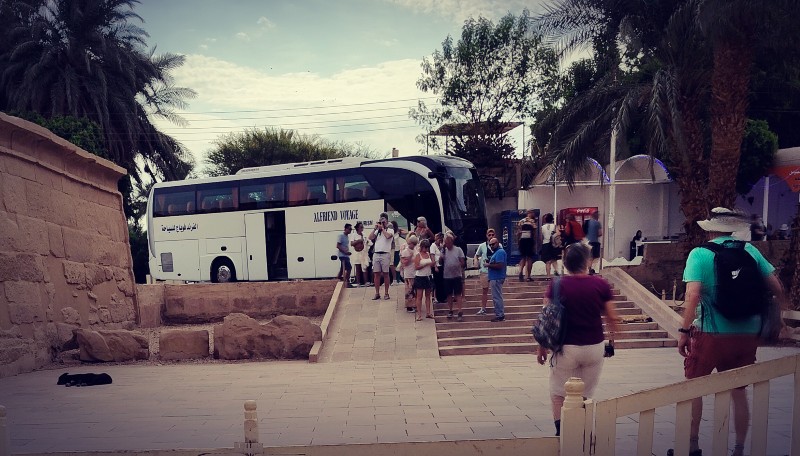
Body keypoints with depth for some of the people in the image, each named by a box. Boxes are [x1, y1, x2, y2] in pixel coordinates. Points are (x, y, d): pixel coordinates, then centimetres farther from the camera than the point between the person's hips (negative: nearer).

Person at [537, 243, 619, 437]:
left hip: (566, 348, -1)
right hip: (594, 347, 2)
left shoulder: (557, 285, -8)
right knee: (586, 395, 16)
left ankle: (561, 433, 5)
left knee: (558, 394, 14)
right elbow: (611, 317, 0)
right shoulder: (601, 285, -6)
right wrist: (611, 337, 20)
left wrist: (542, 347, 2)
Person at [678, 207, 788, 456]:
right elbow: (776, 286, 4)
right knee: (738, 390, 17)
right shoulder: (750, 250, 3)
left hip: (711, 333, -4)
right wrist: (781, 306, 23)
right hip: (747, 334, 4)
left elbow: (693, 294, -20)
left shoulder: (700, 254, -9)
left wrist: (684, 331, -15)